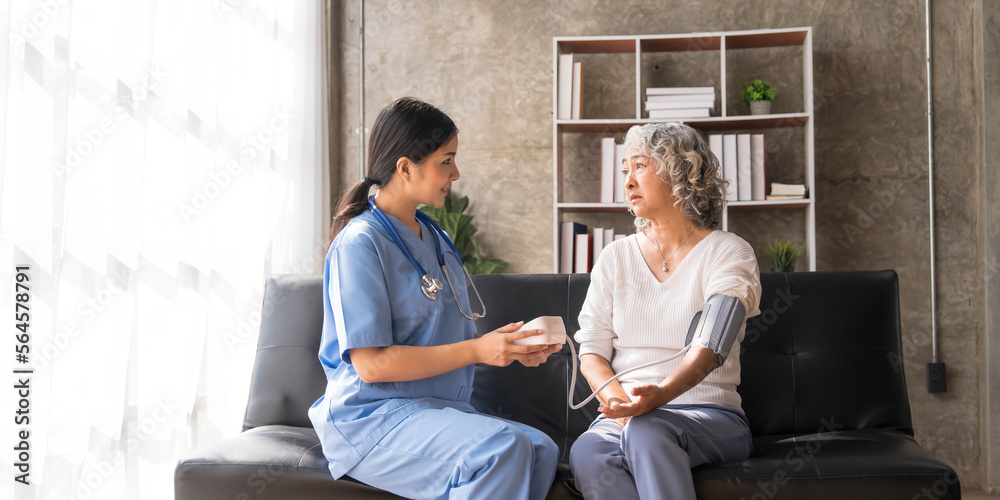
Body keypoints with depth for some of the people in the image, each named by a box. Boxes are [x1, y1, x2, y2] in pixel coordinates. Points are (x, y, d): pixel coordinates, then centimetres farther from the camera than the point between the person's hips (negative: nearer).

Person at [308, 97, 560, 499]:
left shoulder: (436, 240, 17)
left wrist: (510, 348, 2)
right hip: (372, 418, -8)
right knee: (503, 447, -31)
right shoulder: (360, 243, -11)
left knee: (541, 450, -20)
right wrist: (477, 350, -18)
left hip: (438, 410, 8)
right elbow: (372, 364, -17)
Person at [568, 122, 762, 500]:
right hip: (623, 415, 3)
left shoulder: (728, 252, 1)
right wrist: (619, 401, -13)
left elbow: (711, 345, -16)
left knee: (647, 431, -38)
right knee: (586, 454, -33)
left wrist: (660, 394, -36)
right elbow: (591, 350, 8)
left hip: (710, 415, -3)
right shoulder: (615, 258, 14)